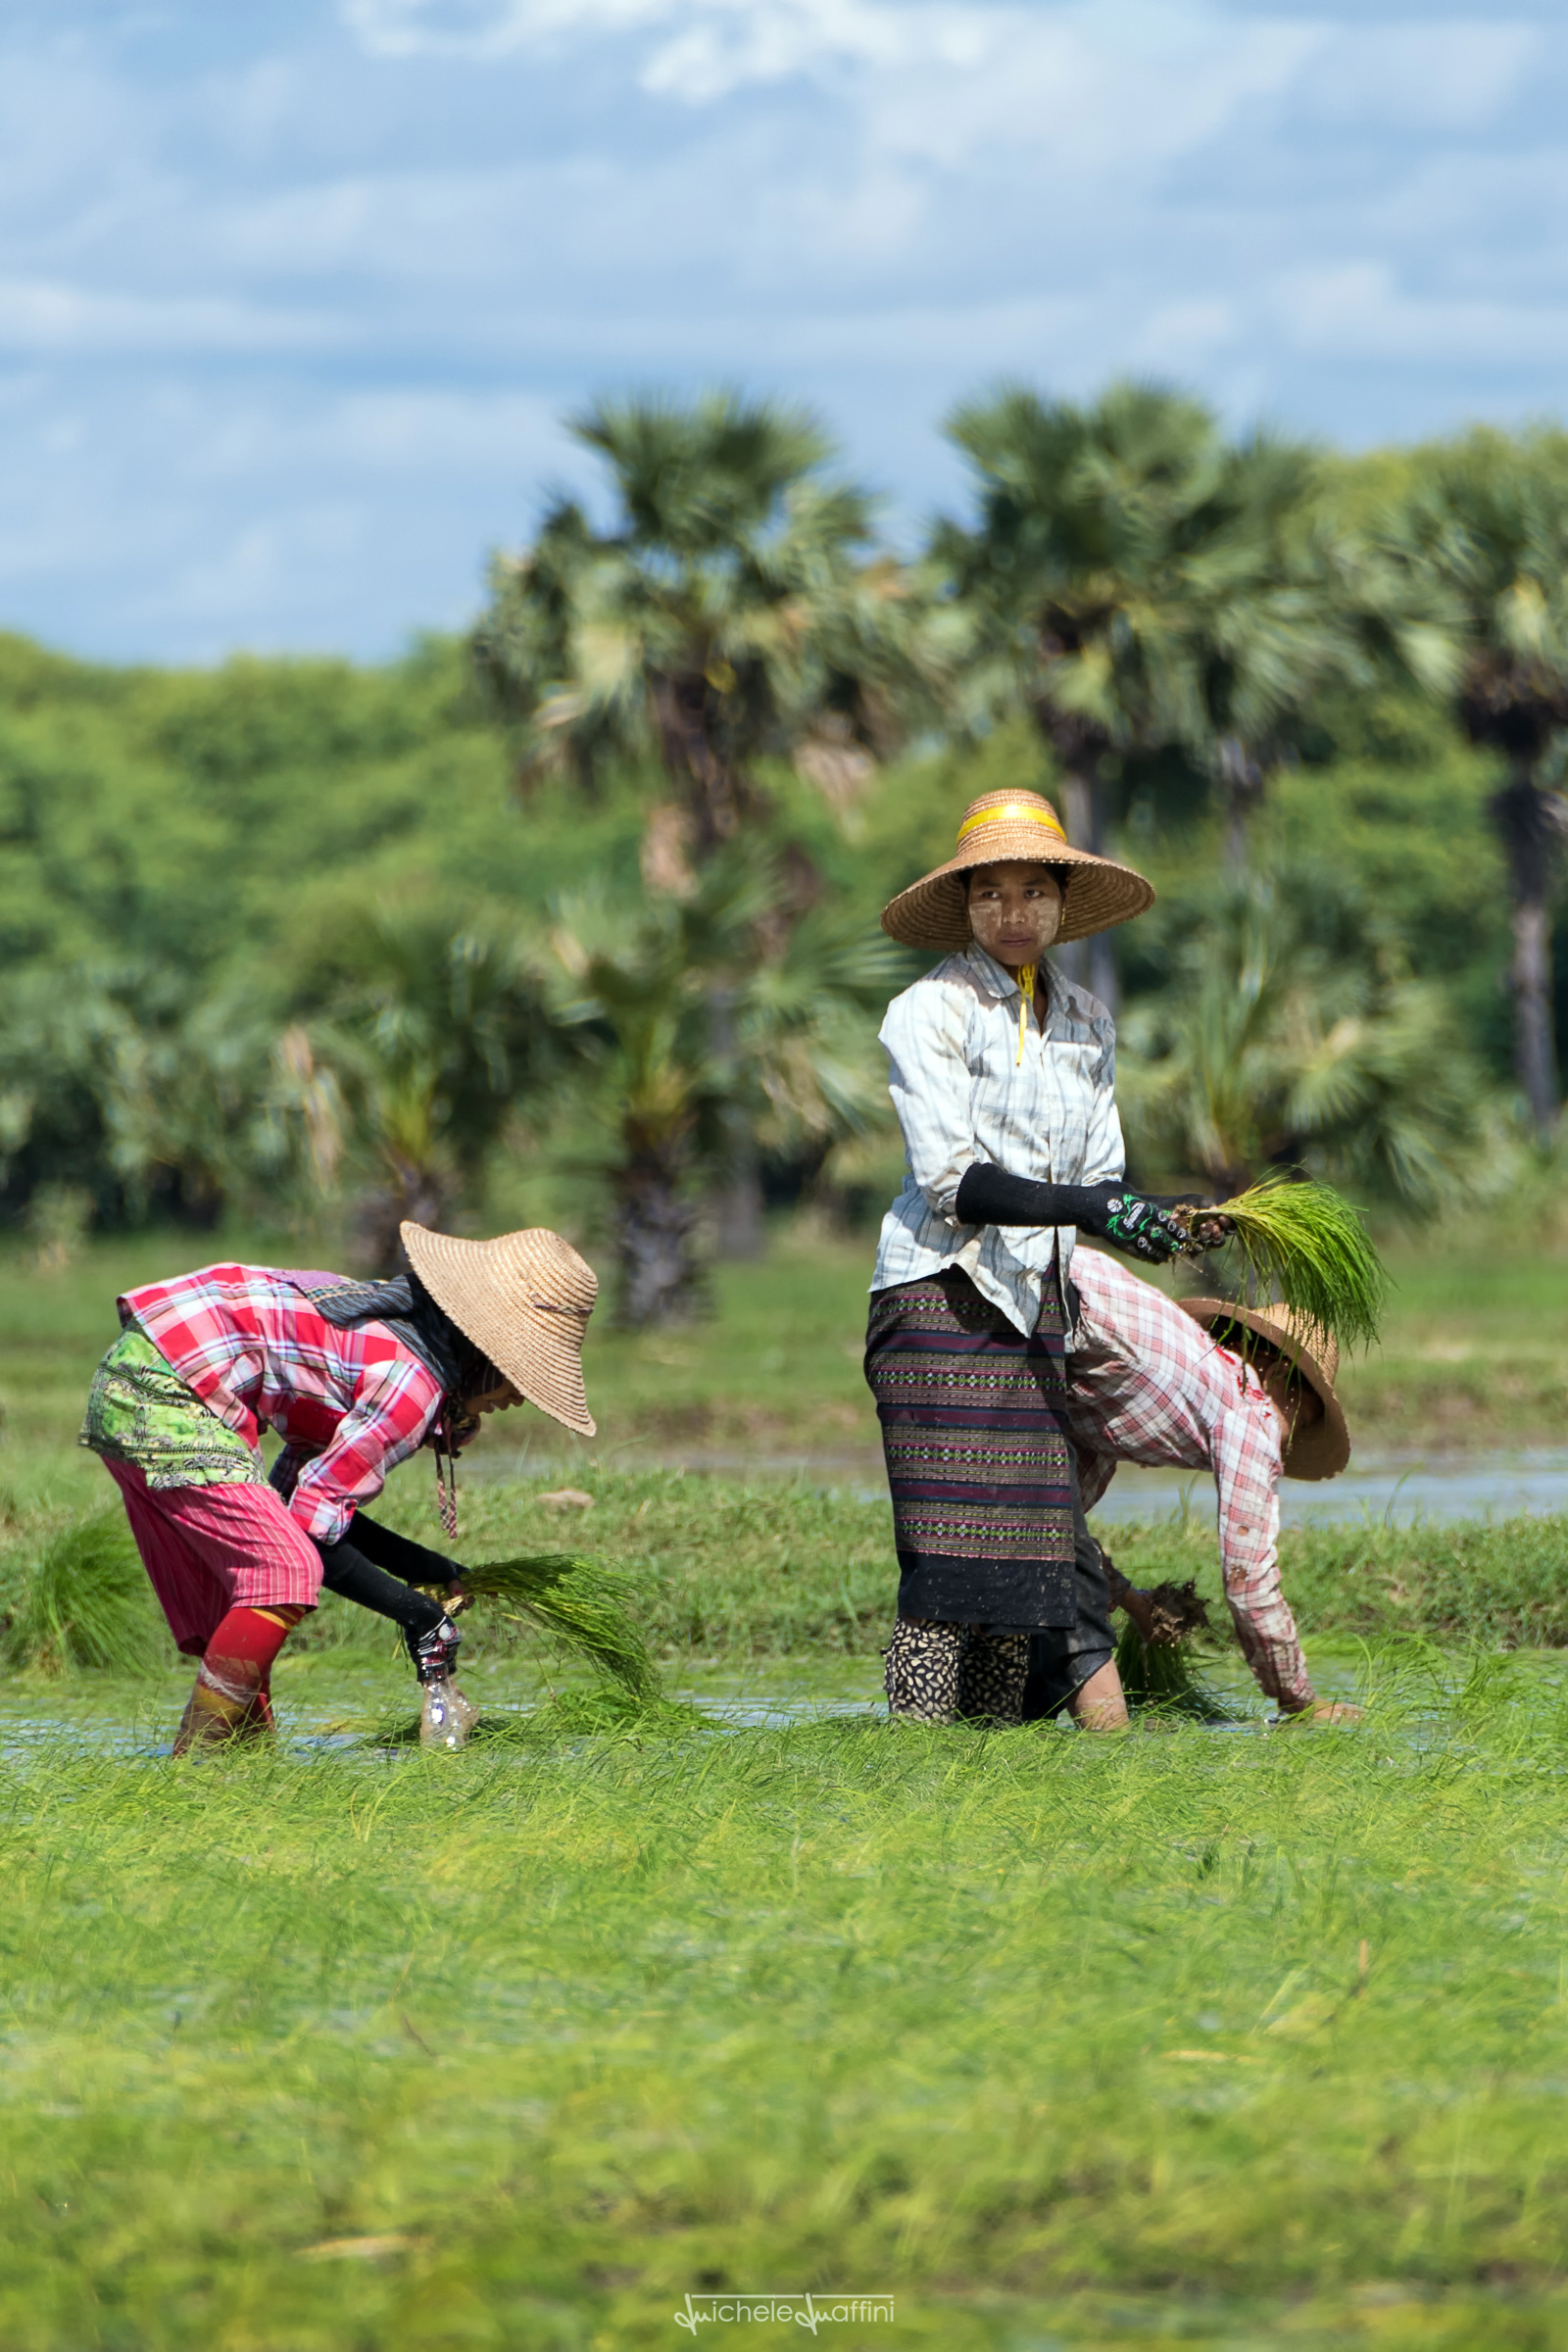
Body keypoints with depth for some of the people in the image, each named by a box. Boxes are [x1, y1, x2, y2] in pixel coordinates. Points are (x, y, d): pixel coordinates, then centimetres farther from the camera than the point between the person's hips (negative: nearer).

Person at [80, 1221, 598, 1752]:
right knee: (286, 1572, -15)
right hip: (164, 1398, -11)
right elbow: (312, 1529, -15)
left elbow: (302, 1493, 14)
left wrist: (432, 1569, 12)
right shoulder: (413, 1383, -16)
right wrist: (413, 1611, -5)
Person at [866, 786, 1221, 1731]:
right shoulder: (929, 1012, -4)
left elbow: (1101, 1175, 22)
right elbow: (953, 1182, -13)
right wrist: (1091, 1207, -23)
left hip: (1036, 1300, 6)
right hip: (942, 1295, -6)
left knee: (1034, 1536, -1)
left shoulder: (1085, 1022, 16)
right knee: (950, 1545, -13)